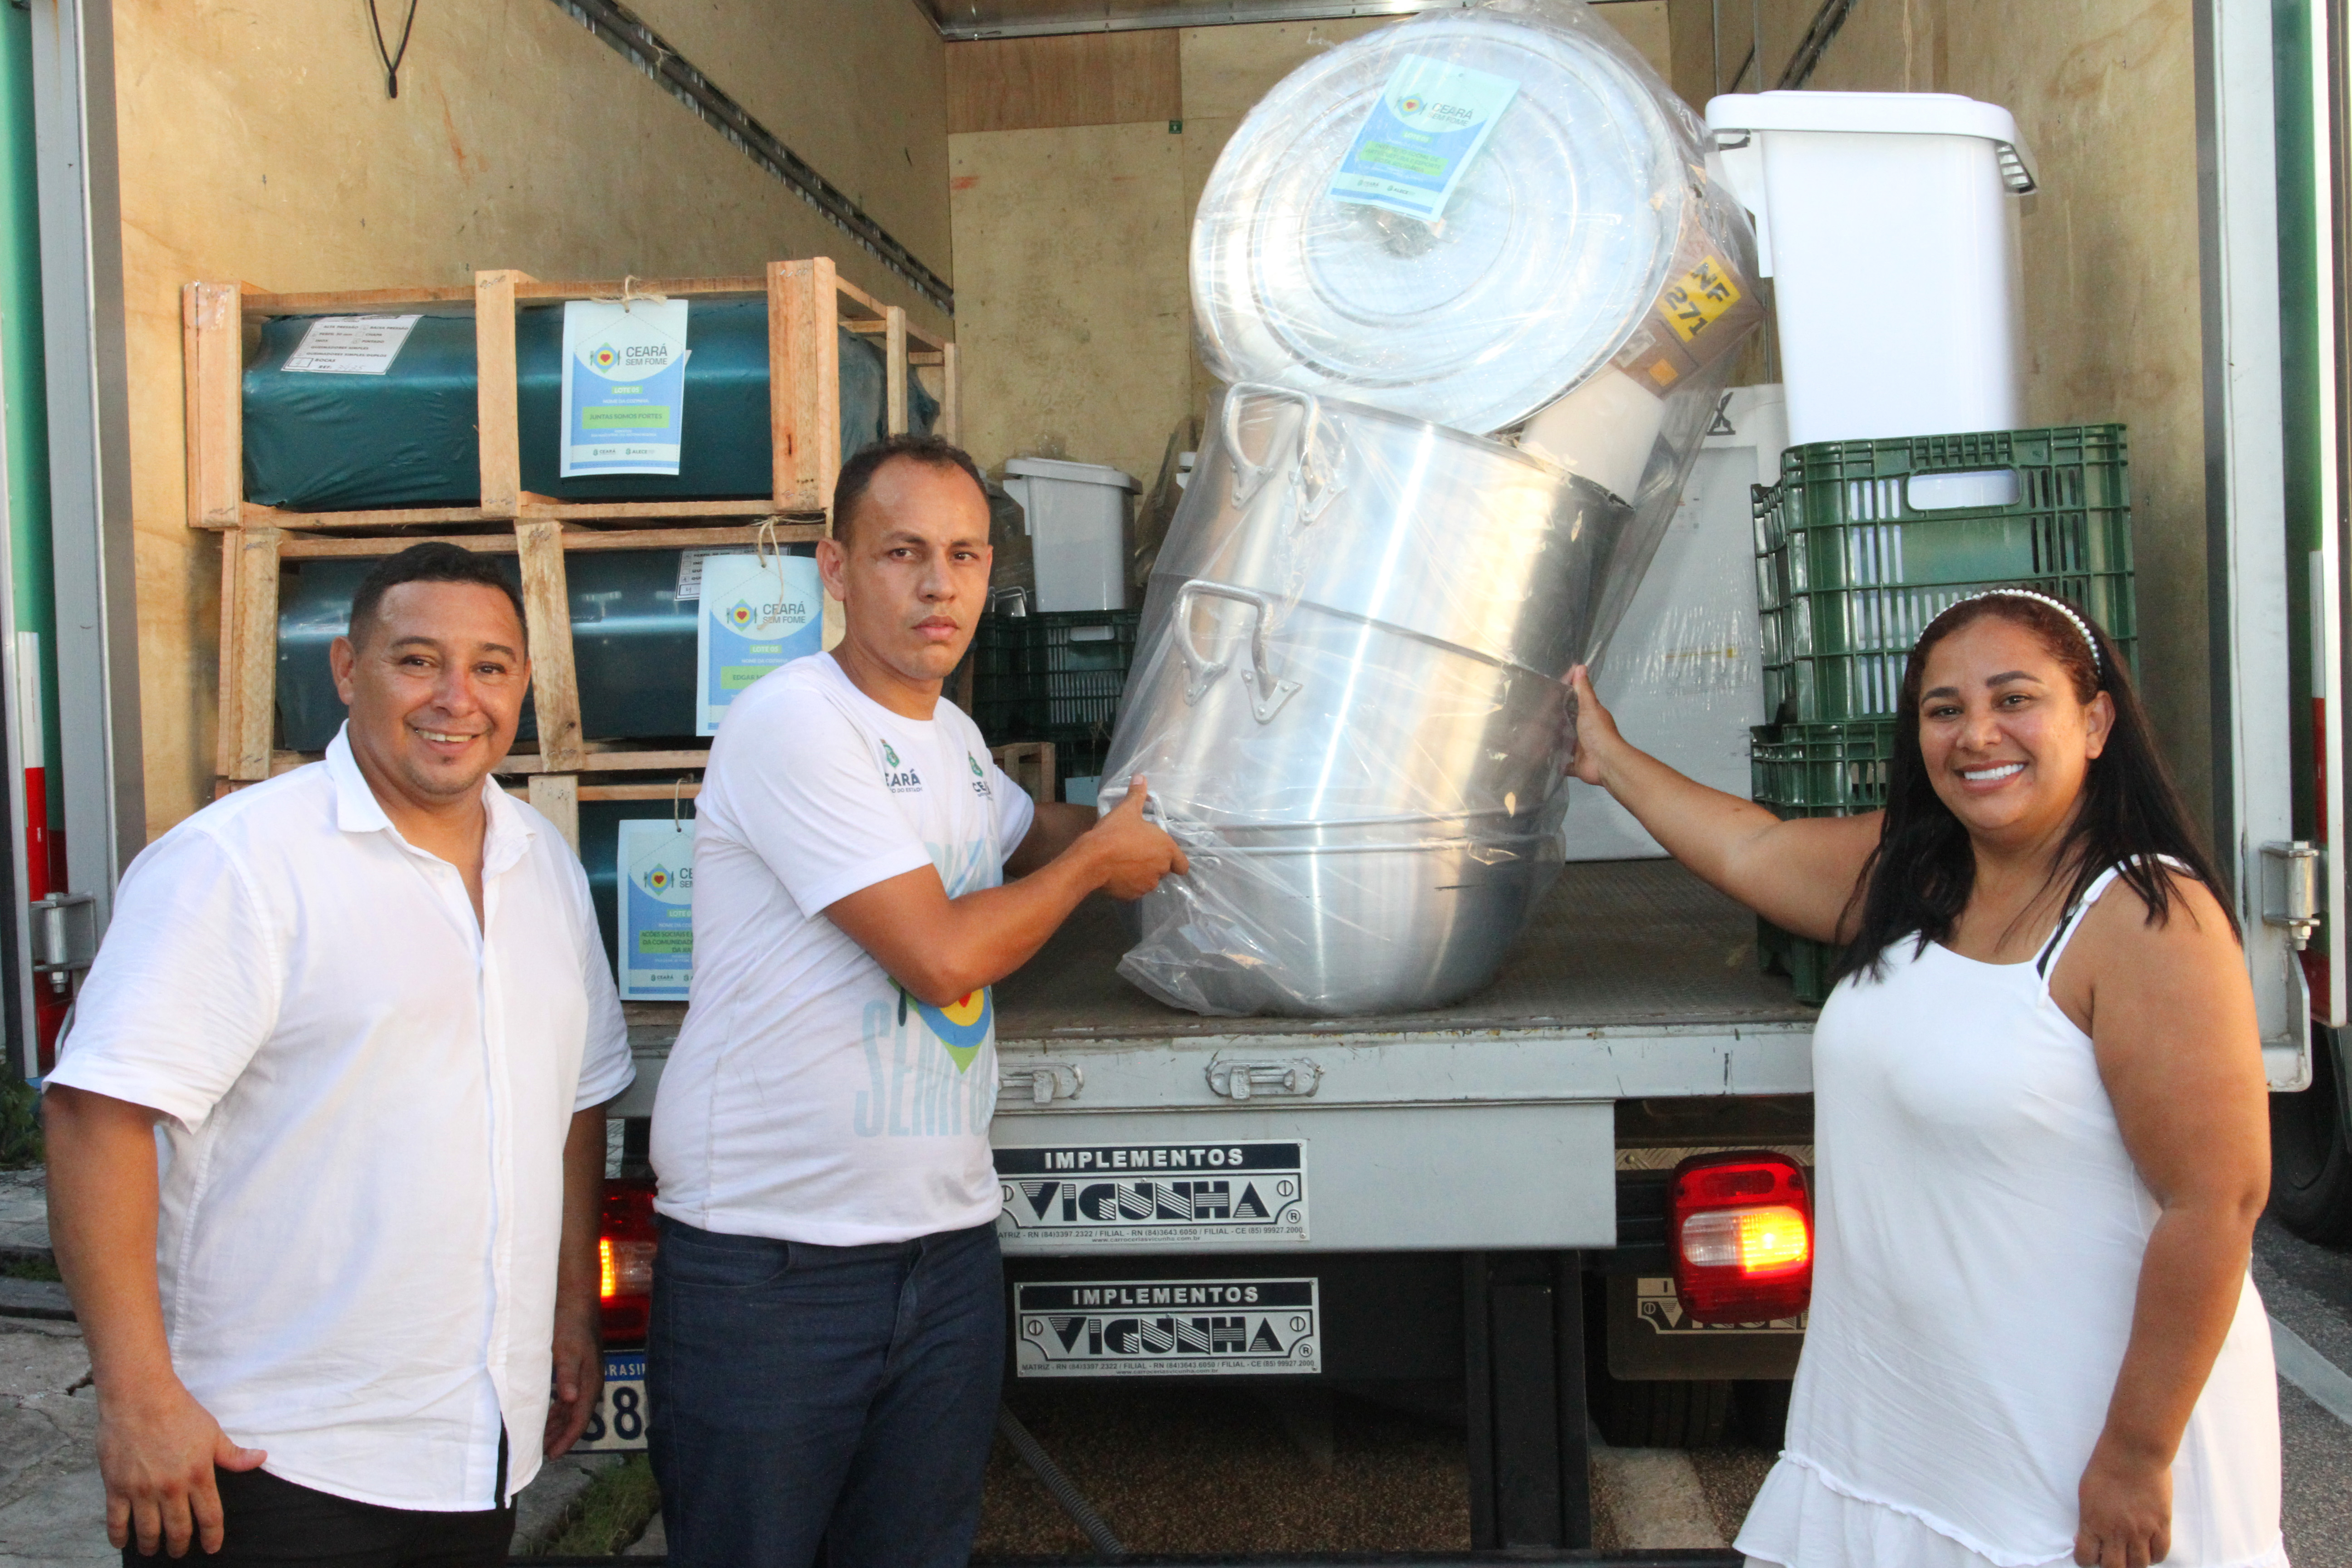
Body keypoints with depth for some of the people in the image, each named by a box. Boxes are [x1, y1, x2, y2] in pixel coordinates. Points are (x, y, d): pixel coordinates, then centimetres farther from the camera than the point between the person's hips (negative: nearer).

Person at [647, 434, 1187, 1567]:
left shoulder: (955, 738, 12)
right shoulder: (793, 722, -15)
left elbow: (1025, 837, 36)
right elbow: (943, 955, -21)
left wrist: (1153, 835, 21)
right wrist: (1099, 860, -5)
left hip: (948, 1245, 8)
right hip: (768, 1261, -7)